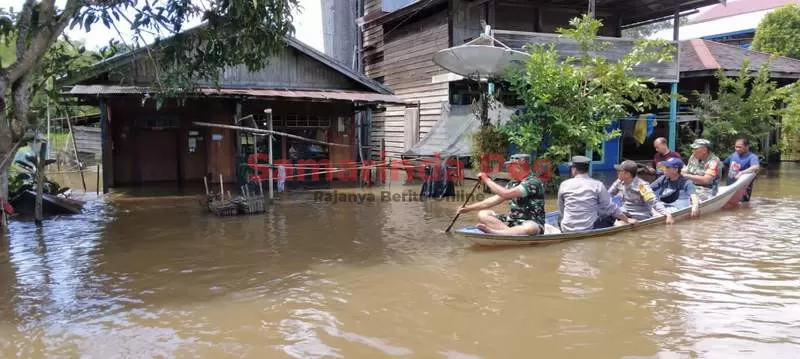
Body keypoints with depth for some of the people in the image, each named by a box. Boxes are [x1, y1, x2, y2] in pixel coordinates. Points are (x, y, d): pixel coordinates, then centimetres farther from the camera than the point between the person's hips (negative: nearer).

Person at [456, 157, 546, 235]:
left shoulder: (533, 182, -16)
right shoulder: (513, 183, 10)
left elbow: (505, 194, -26)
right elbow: (496, 199, 13)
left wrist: (487, 180, -14)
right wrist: (470, 207, 7)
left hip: (531, 223, -8)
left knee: (530, 228, -43)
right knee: (483, 214, -8)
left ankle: (491, 232, -41)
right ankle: (514, 232, -27)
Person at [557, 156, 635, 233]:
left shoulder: (564, 185, 0)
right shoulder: (597, 185, -6)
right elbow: (610, 208, -3)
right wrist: (627, 220, 10)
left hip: (567, 231, 2)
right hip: (589, 231, -1)